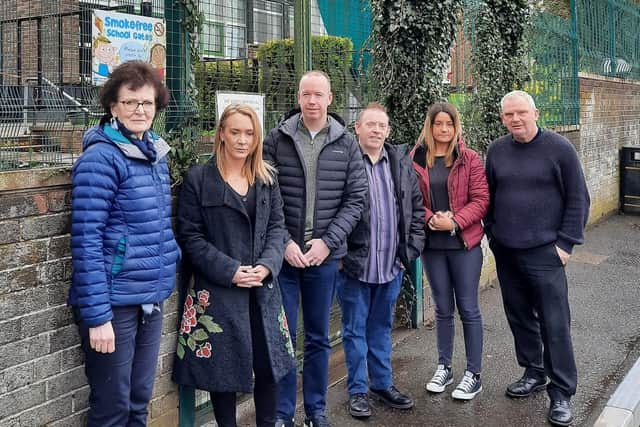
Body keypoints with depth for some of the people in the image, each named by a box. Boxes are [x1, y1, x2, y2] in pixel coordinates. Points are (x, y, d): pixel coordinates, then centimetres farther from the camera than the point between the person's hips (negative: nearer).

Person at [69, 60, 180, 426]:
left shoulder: (155, 153, 9)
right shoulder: (101, 158, -14)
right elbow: (86, 242, -18)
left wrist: (165, 277, 11)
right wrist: (97, 315, -20)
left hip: (152, 299, 7)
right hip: (115, 302, -7)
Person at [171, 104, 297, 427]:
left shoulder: (267, 178, 9)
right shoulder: (198, 178, -4)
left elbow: (276, 227, 7)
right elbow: (190, 236, -8)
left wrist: (267, 265, -11)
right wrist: (230, 270, -16)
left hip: (263, 289, 4)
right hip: (217, 291, -4)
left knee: (268, 362, 10)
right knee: (223, 366, 6)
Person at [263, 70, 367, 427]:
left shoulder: (347, 144, 3)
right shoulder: (277, 139, -1)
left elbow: (356, 199, 1)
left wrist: (328, 242, -9)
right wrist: (283, 243, -11)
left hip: (326, 254, 1)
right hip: (283, 253, -1)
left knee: (319, 338, 12)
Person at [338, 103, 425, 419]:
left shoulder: (402, 163, 7)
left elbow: (417, 209, 10)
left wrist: (410, 250, 3)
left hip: (391, 265, 4)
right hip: (354, 265, -4)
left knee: (382, 328, 18)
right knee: (355, 329, 9)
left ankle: (382, 383, 32)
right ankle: (357, 390, 22)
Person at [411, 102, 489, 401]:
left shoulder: (469, 159, -2)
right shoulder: (416, 159, 3)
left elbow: (481, 199, -6)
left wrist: (455, 222, -18)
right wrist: (430, 219, -16)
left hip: (464, 243, -2)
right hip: (431, 244, 2)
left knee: (468, 308, 3)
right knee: (443, 308, 13)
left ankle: (473, 374, 14)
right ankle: (444, 367, 27)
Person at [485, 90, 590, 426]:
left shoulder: (559, 148, -6)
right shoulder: (496, 150, 6)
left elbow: (578, 198, -4)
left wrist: (566, 243, -8)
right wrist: (492, 234, 10)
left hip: (544, 251, -4)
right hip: (505, 251, 5)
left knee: (554, 323, -2)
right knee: (519, 316, 14)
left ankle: (561, 392, 8)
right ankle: (533, 372, 31)